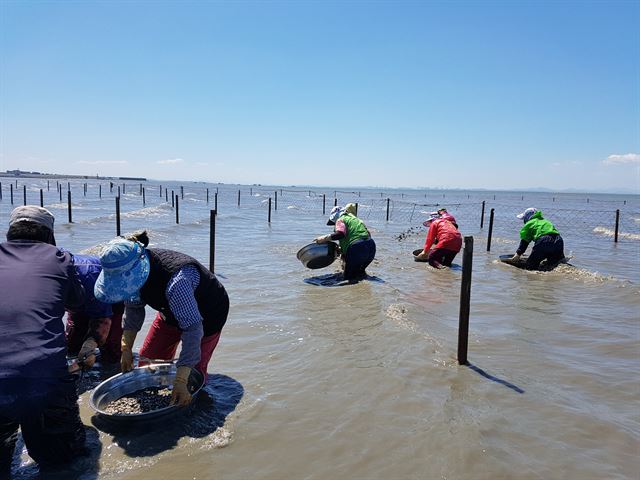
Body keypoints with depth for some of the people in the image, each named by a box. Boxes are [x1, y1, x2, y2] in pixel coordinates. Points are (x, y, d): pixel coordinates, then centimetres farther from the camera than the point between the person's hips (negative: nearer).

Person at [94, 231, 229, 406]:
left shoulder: (176, 281, -45)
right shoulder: (133, 273, -21)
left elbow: (193, 330, -43)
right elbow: (133, 309, -3)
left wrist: (180, 382, -44)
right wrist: (126, 349, -9)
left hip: (206, 315, -7)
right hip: (172, 312, 7)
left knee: (194, 371, -7)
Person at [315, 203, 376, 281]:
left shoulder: (341, 220, 1)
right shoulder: (356, 219, 26)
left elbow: (340, 234, -19)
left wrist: (325, 238, -10)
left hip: (357, 249, -8)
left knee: (347, 276, 8)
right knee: (359, 272, 29)